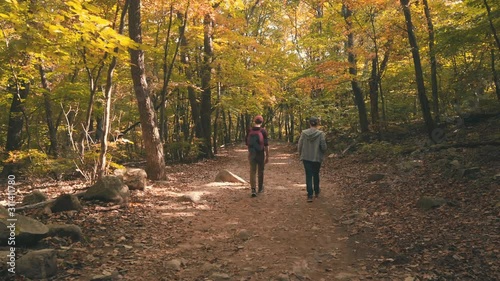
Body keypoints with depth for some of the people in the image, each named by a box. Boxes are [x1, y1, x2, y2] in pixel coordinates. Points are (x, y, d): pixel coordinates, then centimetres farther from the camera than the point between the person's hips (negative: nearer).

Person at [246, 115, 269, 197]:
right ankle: (260, 188, 28)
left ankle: (253, 190, -12)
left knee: (252, 172, 1)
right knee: (260, 172, 14)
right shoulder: (263, 131, -9)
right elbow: (266, 145, -11)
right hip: (261, 154, -1)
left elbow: (247, 143, 9)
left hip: (251, 154, 1)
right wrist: (267, 156, -5)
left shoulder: (249, 130, 0)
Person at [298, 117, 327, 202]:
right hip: (317, 158, 0)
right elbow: (323, 147, -11)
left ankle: (310, 195, -1)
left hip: (306, 158, 0)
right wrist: (322, 154, 10)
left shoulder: (303, 133, -8)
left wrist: (300, 155, 12)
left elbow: (300, 145, -3)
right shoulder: (320, 134, -12)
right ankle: (316, 192, 34)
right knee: (316, 175, 19)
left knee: (308, 176, 4)